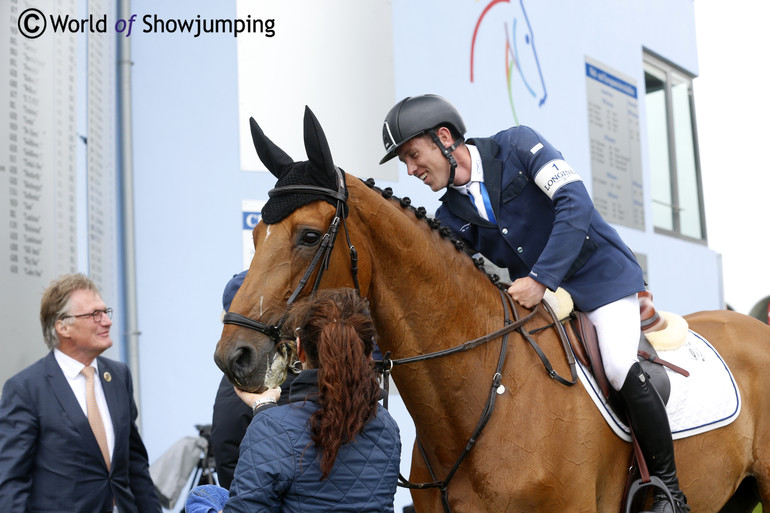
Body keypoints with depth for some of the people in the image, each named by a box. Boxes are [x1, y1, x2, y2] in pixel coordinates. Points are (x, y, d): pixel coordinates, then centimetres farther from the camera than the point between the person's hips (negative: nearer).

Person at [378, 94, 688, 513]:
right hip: (539, 301, 7)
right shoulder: (451, 218, 2)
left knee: (620, 370, -24)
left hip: (600, 278, -6)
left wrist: (541, 278, -31)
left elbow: (575, 202, -24)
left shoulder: (516, 146, -13)